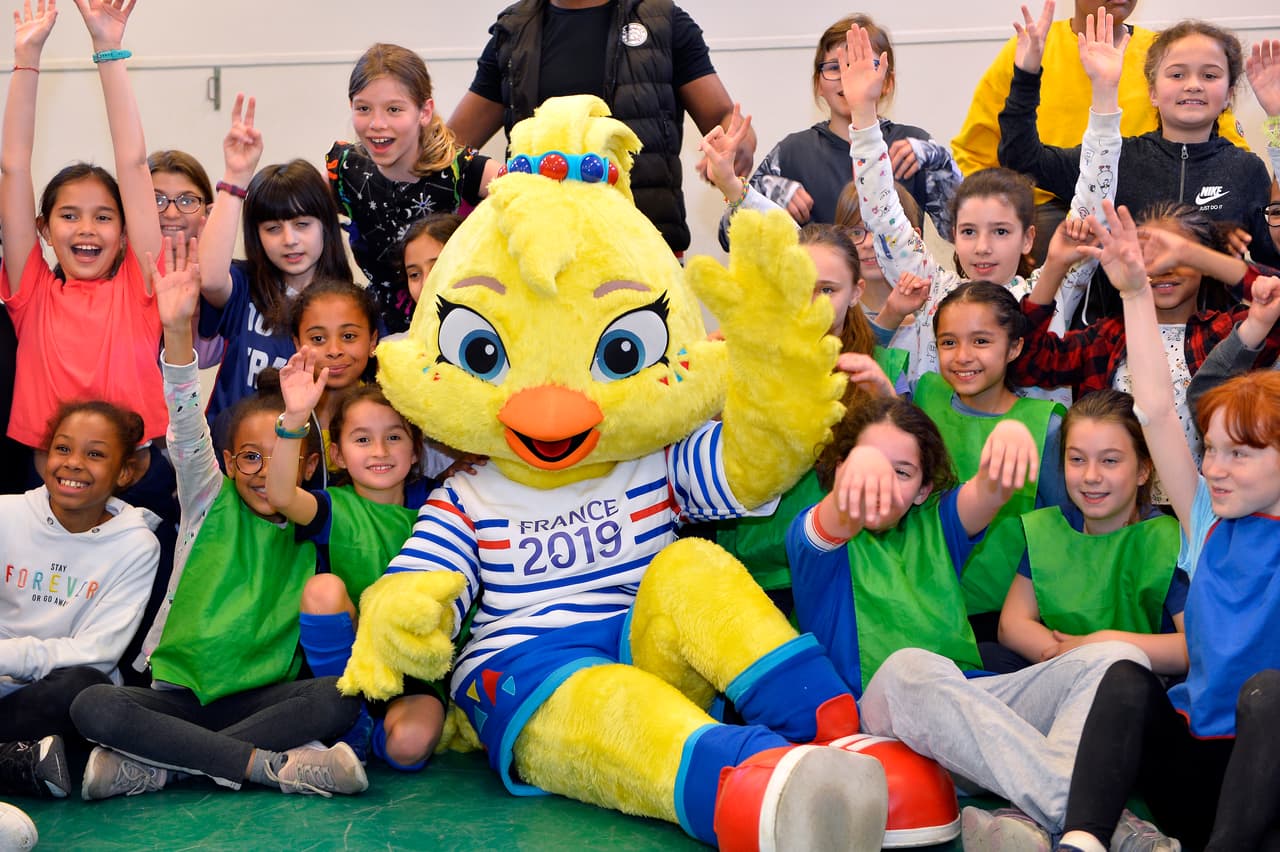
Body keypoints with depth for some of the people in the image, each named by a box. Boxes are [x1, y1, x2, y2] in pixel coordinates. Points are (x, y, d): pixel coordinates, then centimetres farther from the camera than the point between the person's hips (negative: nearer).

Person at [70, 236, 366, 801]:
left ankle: (155, 766, -25)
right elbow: (187, 431, -11)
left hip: (265, 696, 0)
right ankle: (274, 766, -29)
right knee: (93, 706, -28)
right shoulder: (211, 501, 2)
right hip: (179, 688, 0)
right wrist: (178, 331, -29)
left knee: (340, 698, -30)